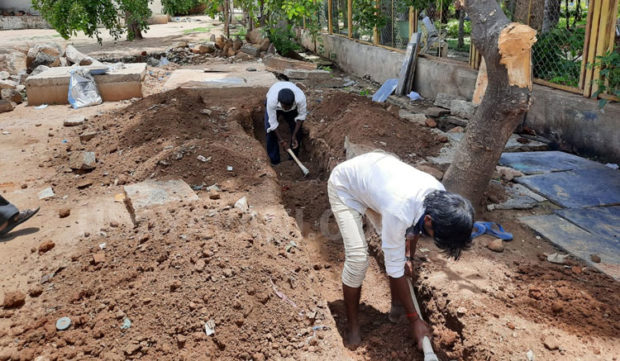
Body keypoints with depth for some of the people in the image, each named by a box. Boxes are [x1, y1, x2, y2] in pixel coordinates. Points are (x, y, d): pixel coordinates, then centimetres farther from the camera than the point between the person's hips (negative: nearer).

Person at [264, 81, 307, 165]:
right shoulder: (271, 100, -44)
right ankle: (274, 162, 2)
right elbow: (273, 123, -29)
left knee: (297, 130, -6)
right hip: (274, 106, -1)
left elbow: (301, 115, -23)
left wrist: (294, 135, -23)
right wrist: (281, 139, -26)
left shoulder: (300, 98, -43)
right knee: (270, 130, -13)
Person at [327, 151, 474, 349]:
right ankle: (352, 323, 5)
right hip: (344, 186, -7)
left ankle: (397, 304, 23)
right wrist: (414, 319, -20)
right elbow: (395, 269, -30)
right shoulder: (398, 213, -42)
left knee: (398, 248, -1)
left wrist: (408, 256, 9)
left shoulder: (440, 195, -22)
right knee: (357, 258, -17)